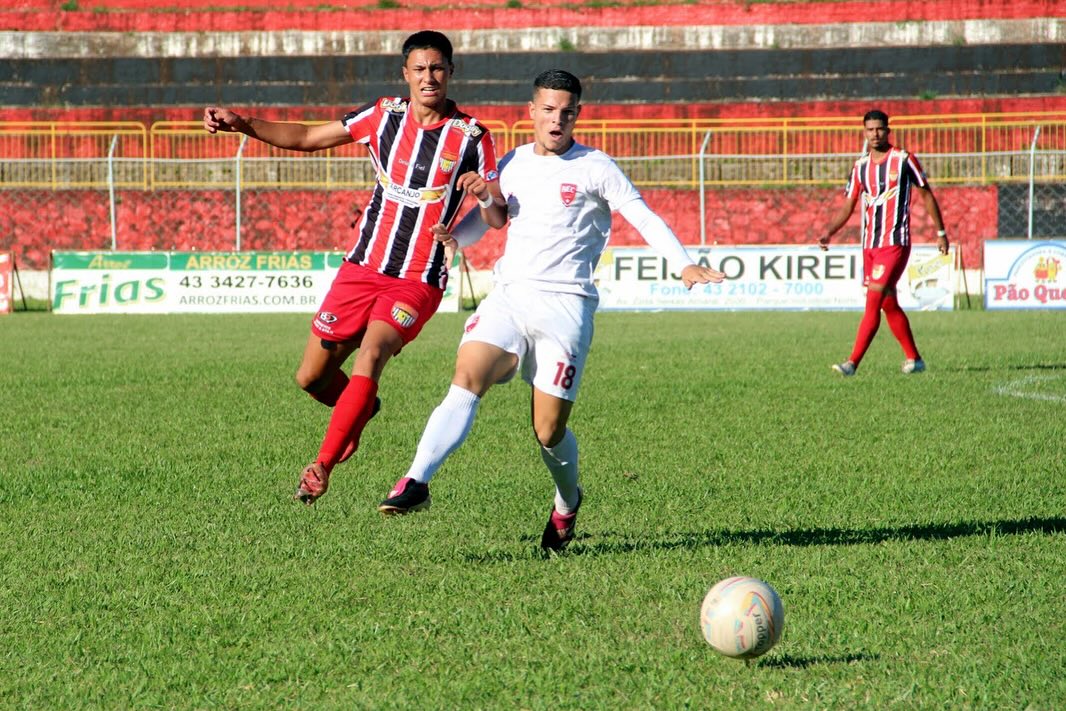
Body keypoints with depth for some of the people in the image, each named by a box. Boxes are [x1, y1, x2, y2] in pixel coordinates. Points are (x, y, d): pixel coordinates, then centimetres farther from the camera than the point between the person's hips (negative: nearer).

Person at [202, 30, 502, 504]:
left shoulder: (471, 137, -5)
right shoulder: (384, 115, 3)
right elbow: (306, 138, 10)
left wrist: (485, 194, -31)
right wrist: (242, 124, -1)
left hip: (419, 281, -4)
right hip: (362, 268, 4)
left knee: (370, 355, -28)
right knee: (311, 378, 6)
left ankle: (322, 466, -24)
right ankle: (361, 410, 40)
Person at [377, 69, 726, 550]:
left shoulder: (593, 168, 1)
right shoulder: (512, 165, 15)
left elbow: (643, 217, -5)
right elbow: (489, 215, 29)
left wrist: (684, 265, -19)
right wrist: (450, 237, 8)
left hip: (565, 305, -3)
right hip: (508, 296, 3)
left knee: (549, 430, -1)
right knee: (466, 380, -22)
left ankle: (567, 504, 29)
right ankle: (416, 482, -32)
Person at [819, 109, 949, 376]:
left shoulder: (903, 160, -4)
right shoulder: (860, 166, 11)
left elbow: (926, 195, 3)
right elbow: (848, 206, 13)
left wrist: (940, 232, 4)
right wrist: (828, 232, -2)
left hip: (895, 242, -6)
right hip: (869, 244, 7)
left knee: (873, 300, -14)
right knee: (888, 304, 11)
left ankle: (853, 362, -19)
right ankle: (913, 359, 23)